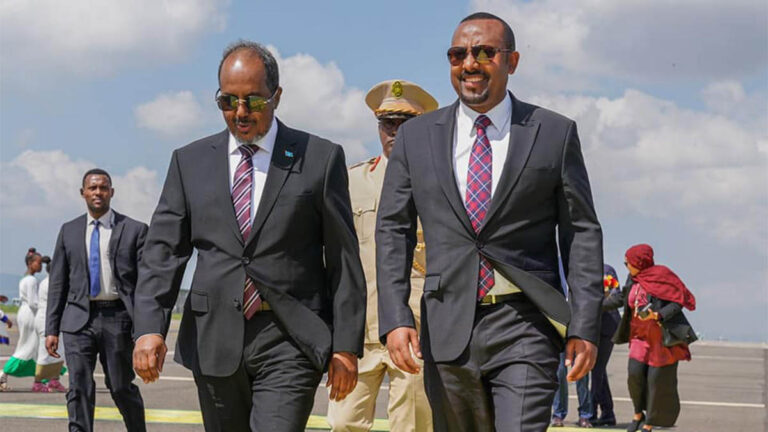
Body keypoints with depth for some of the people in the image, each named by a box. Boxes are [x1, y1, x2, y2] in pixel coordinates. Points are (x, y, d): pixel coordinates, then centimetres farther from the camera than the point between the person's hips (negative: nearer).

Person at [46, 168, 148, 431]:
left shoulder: (134, 230, 2)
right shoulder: (69, 231, 11)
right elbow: (57, 283, 11)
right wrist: (51, 329, 4)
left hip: (117, 318, -2)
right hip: (79, 319, 2)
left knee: (122, 388, 7)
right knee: (79, 389, -5)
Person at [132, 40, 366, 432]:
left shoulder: (320, 158, 3)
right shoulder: (190, 162, 10)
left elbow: (344, 259, 3)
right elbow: (163, 250, 5)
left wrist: (346, 345, -2)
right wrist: (149, 327, -10)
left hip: (290, 341, -3)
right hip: (214, 341, 3)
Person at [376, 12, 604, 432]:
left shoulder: (555, 133, 4)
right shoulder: (416, 137, 9)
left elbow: (581, 232, 3)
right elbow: (393, 230, 6)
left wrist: (585, 326, -4)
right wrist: (394, 318, -6)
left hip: (525, 327, -2)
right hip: (448, 329, 3)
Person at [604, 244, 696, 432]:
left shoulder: (662, 276, -11)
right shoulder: (633, 279, 8)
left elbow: (678, 302, -12)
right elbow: (621, 298, 24)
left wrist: (657, 315, -25)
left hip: (663, 337, -5)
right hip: (640, 336, 5)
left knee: (657, 379, -2)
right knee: (635, 373, -11)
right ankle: (638, 414, 10)